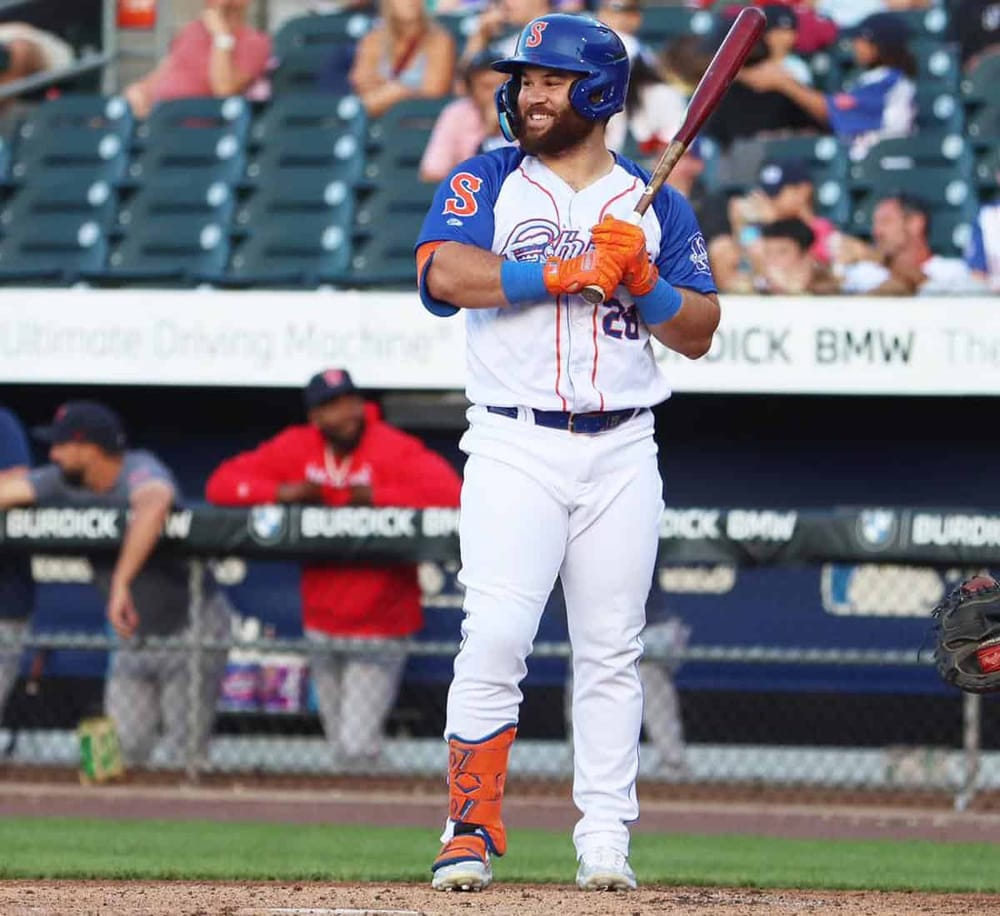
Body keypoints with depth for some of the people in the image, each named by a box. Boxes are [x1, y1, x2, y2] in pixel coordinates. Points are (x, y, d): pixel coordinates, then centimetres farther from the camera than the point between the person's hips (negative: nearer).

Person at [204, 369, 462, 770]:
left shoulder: (394, 449, -14)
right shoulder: (296, 448, 0)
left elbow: (449, 493, -29)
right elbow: (221, 484, -2)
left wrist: (376, 496, -27)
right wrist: (283, 492, -17)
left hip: (380, 628, -5)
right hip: (322, 627, 5)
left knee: (357, 748, -14)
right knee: (340, 745, 12)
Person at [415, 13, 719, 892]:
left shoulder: (658, 205, 12)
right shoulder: (485, 184, 6)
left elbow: (698, 334, 7)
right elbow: (445, 271, -13)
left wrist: (641, 277, -11)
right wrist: (569, 270, -17)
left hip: (621, 452, 2)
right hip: (514, 447, -2)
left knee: (612, 653, 4)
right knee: (494, 637, -13)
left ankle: (605, 838, 9)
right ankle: (471, 831, -8)